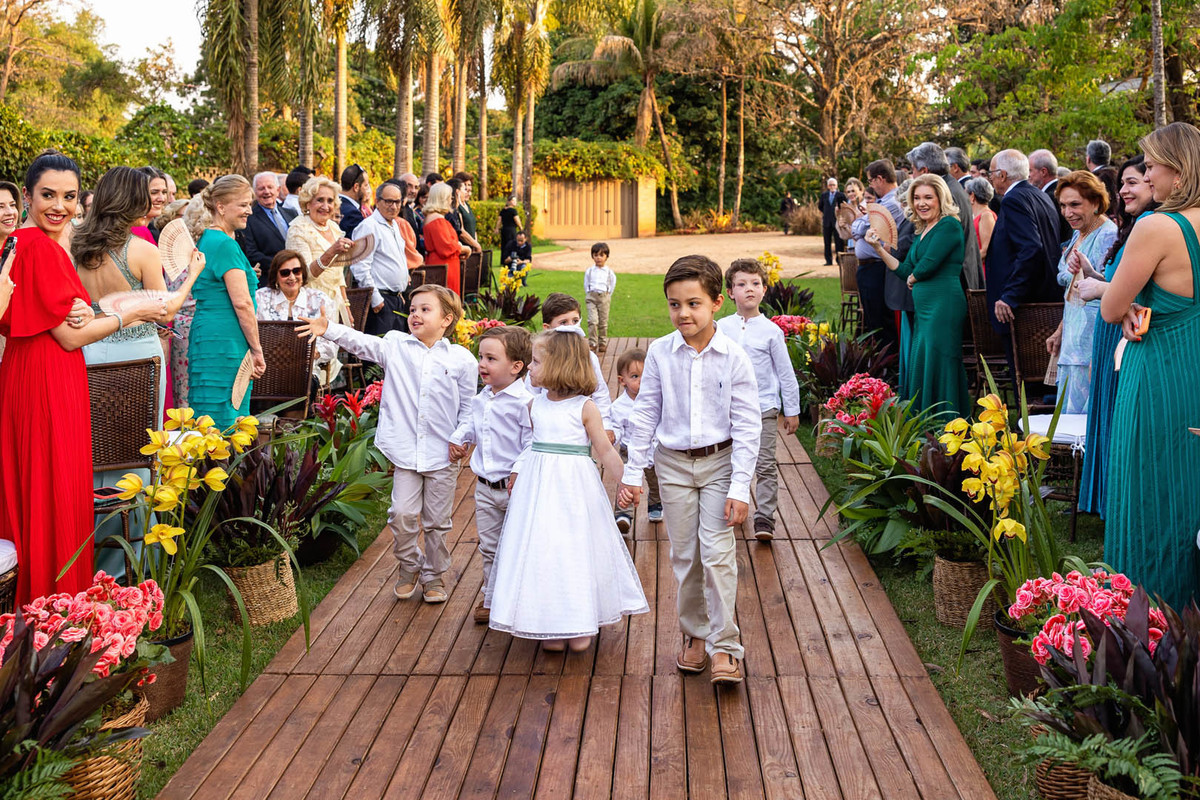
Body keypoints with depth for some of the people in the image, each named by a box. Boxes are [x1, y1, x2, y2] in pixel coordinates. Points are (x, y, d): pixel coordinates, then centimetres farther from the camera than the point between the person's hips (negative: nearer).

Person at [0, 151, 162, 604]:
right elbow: (70, 338, -17)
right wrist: (132, 313, -5)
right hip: (50, 383, -10)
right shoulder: (41, 246, -18)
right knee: (56, 489, -1)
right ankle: (56, 596, 9)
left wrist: (80, 314, -7)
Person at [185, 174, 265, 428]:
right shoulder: (225, 244, -13)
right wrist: (256, 349, -10)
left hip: (206, 339, 10)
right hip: (224, 345, -10)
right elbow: (242, 302, -17)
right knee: (223, 424, -7)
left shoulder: (207, 239, 17)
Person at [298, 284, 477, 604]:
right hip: (405, 451, 1)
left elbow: (467, 408, 5)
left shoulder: (461, 359, 0)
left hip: (443, 456, -1)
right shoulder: (395, 346, 3)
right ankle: (409, 567, 23)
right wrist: (328, 329, -23)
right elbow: (361, 343, -9)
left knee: (437, 521, 9)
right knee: (402, 515, -3)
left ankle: (434, 575, 28)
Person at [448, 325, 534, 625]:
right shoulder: (481, 399, 6)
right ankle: (492, 597, 30)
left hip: (515, 488, -7)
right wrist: (458, 439, 10)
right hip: (485, 487, 7)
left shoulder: (524, 402, -19)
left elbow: (532, 444, -20)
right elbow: (470, 423, 26)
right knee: (489, 546, 16)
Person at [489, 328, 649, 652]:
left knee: (576, 551, 3)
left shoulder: (584, 407, -8)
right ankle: (551, 626, 15)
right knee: (542, 553, 4)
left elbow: (605, 451, -6)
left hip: (574, 487, -4)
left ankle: (581, 624, 18)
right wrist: (516, 474, 15)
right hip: (538, 486, 4)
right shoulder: (535, 405, 6)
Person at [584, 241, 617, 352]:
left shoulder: (609, 271, 1)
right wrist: (588, 294, 8)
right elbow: (586, 284, 13)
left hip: (604, 297, 0)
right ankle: (592, 344, -11)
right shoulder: (589, 271, 3)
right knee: (592, 321, -12)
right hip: (591, 297, 0)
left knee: (603, 322, 5)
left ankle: (603, 342, 18)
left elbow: (612, 284, 11)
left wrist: (608, 295, 8)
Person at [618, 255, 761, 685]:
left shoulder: (733, 357, -11)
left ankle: (724, 645, 4)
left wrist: (739, 487, -13)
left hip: (719, 462, -2)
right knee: (684, 554, 9)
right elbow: (646, 414, 2)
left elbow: (747, 425, -9)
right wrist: (633, 473, 1)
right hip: (674, 464, 2)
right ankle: (695, 634, 27)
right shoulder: (660, 352, -5)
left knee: (717, 552, -7)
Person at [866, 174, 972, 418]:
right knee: (920, 370, 11)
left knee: (937, 368, -7)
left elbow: (927, 266, -17)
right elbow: (905, 270, 13)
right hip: (923, 309, 10)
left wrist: (912, 279, 2)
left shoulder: (949, 225, -9)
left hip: (944, 305, -9)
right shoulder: (922, 231, 18)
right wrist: (879, 248, 8)